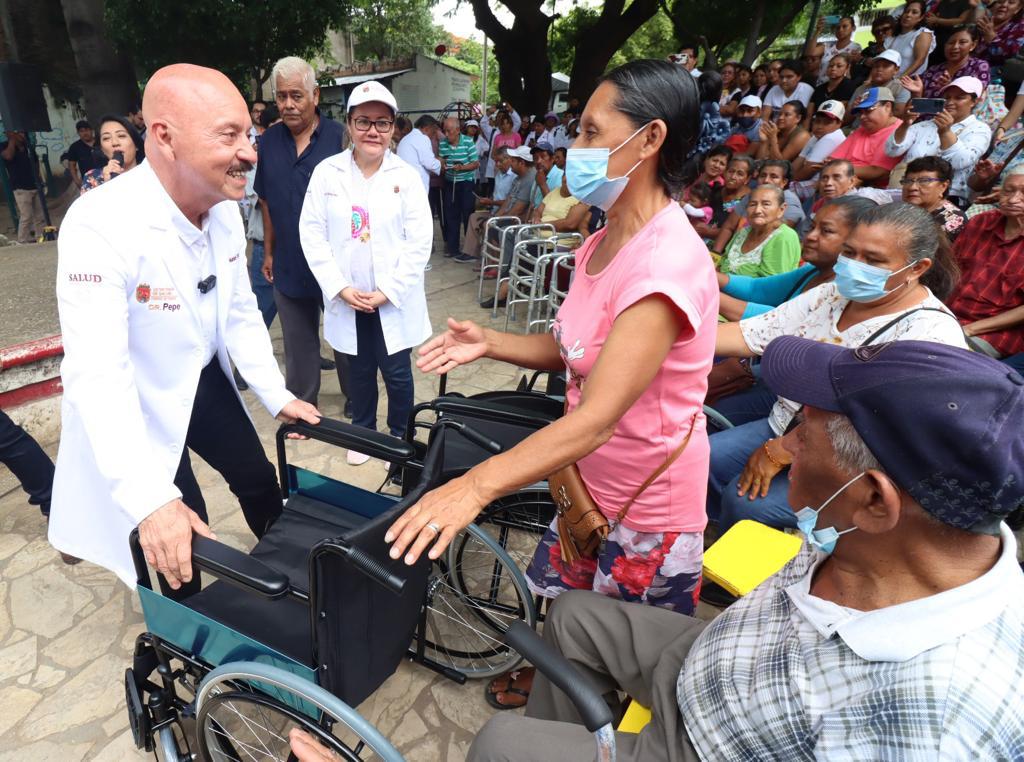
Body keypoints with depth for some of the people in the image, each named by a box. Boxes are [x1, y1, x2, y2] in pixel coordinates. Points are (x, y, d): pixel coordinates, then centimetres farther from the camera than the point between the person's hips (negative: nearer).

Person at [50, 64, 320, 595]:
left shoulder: (224, 208, -10)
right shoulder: (99, 226, -33)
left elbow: (240, 311, 0)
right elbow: (97, 374, -37)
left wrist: (277, 396, -4)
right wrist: (150, 501, -43)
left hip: (205, 382, 6)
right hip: (133, 405, -6)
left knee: (258, 478, 18)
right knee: (179, 539, 5)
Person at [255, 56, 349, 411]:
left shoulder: (339, 137, -8)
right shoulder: (268, 141, 4)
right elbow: (267, 202, 11)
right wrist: (268, 252, 11)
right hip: (289, 263, 3)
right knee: (298, 342, 13)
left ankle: (355, 395, 31)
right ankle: (301, 403, 28)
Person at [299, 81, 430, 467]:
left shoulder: (407, 177, -3)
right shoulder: (326, 172, 0)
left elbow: (419, 242, -7)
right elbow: (312, 234, -2)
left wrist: (388, 291, -12)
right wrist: (341, 288, -10)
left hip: (394, 299, -1)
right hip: (347, 298, 2)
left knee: (397, 372, 6)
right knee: (359, 371, 14)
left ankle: (401, 437, 27)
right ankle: (363, 432, 35)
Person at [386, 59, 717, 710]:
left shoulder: (667, 262, -30)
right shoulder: (604, 242, 2)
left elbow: (598, 416, -36)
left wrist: (476, 485, -42)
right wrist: (489, 343, -5)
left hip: (648, 509, -8)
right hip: (588, 484, 8)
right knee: (558, 598, 28)